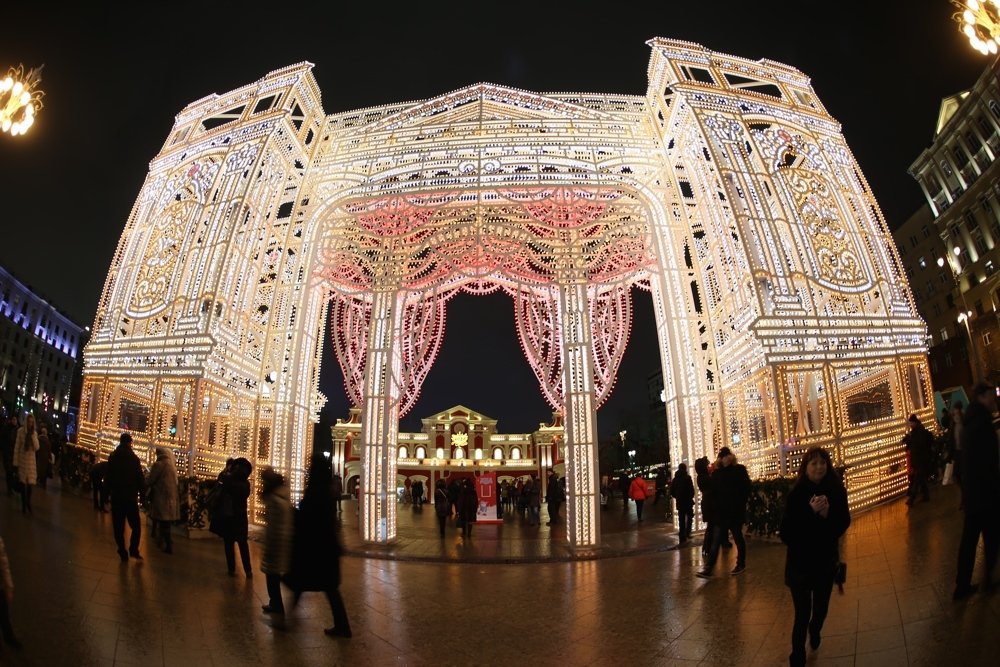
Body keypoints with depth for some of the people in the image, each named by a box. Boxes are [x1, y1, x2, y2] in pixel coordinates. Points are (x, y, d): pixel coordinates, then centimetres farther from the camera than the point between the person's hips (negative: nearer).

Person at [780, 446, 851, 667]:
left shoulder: (836, 490, -7)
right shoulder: (796, 494, -17)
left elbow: (843, 523, -3)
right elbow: (786, 532, -18)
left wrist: (828, 514, -23)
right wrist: (810, 512, -28)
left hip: (826, 560, 4)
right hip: (800, 562, -4)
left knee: (821, 608, 19)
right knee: (802, 613, -4)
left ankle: (815, 630, 54)